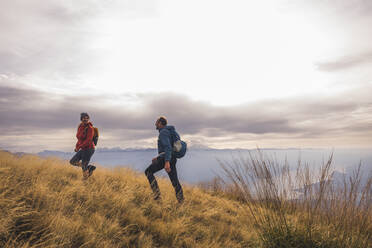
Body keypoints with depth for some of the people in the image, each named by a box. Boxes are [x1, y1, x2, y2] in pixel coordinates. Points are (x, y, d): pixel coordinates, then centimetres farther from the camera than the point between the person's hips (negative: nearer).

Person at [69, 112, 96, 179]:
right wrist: (77, 146, 4)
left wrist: (79, 147, -19)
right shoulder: (80, 126, 6)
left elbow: (88, 140, -23)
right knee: (72, 162, 14)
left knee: (84, 168, -3)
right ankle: (90, 167, 17)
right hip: (83, 150, 9)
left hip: (89, 149, -8)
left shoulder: (90, 128, -17)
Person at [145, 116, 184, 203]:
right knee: (174, 181, 7)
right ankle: (181, 202, 5)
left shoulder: (163, 132, -9)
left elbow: (168, 147, -22)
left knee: (148, 172, 7)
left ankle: (156, 193, -1)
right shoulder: (168, 132, 23)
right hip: (172, 159, 9)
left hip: (166, 158, -9)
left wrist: (166, 162, -29)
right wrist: (158, 157, 32)